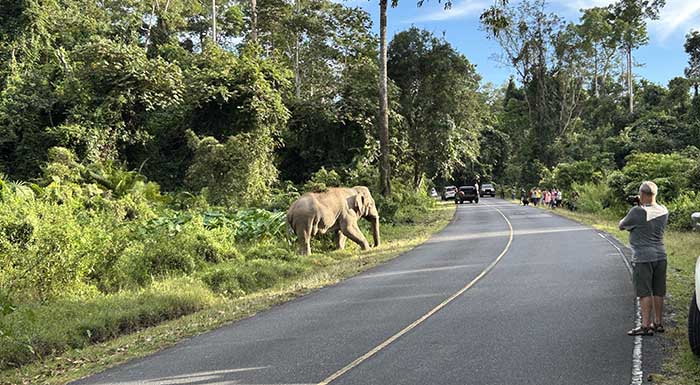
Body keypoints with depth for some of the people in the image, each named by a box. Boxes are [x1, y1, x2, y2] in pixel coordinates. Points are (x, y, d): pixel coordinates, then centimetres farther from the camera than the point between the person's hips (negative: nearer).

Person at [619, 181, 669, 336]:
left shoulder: (637, 212, -16)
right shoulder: (664, 211, 4)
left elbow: (622, 226, -3)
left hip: (643, 258, -6)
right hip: (660, 256, 7)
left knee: (645, 292, -1)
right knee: (658, 292, 14)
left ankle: (646, 326, 1)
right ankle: (658, 323, 24)